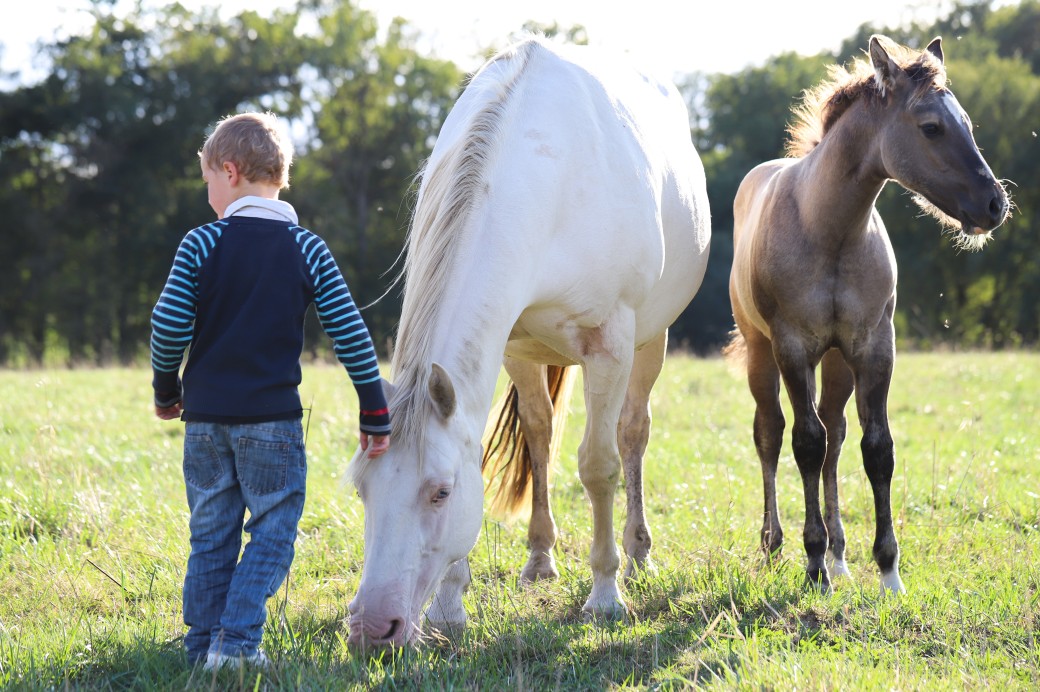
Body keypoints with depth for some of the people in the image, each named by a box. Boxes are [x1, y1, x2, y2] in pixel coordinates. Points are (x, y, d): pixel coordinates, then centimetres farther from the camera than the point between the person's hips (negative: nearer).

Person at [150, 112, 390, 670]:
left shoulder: (201, 243, -3)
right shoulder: (308, 250, -1)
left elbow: (168, 326, -7)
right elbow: (351, 337, -2)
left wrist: (166, 392, 11)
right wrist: (375, 415, 5)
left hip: (205, 415, 2)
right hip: (272, 416, -1)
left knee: (210, 534, 12)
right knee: (273, 531, 5)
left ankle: (202, 644, 14)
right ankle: (237, 639, -7)